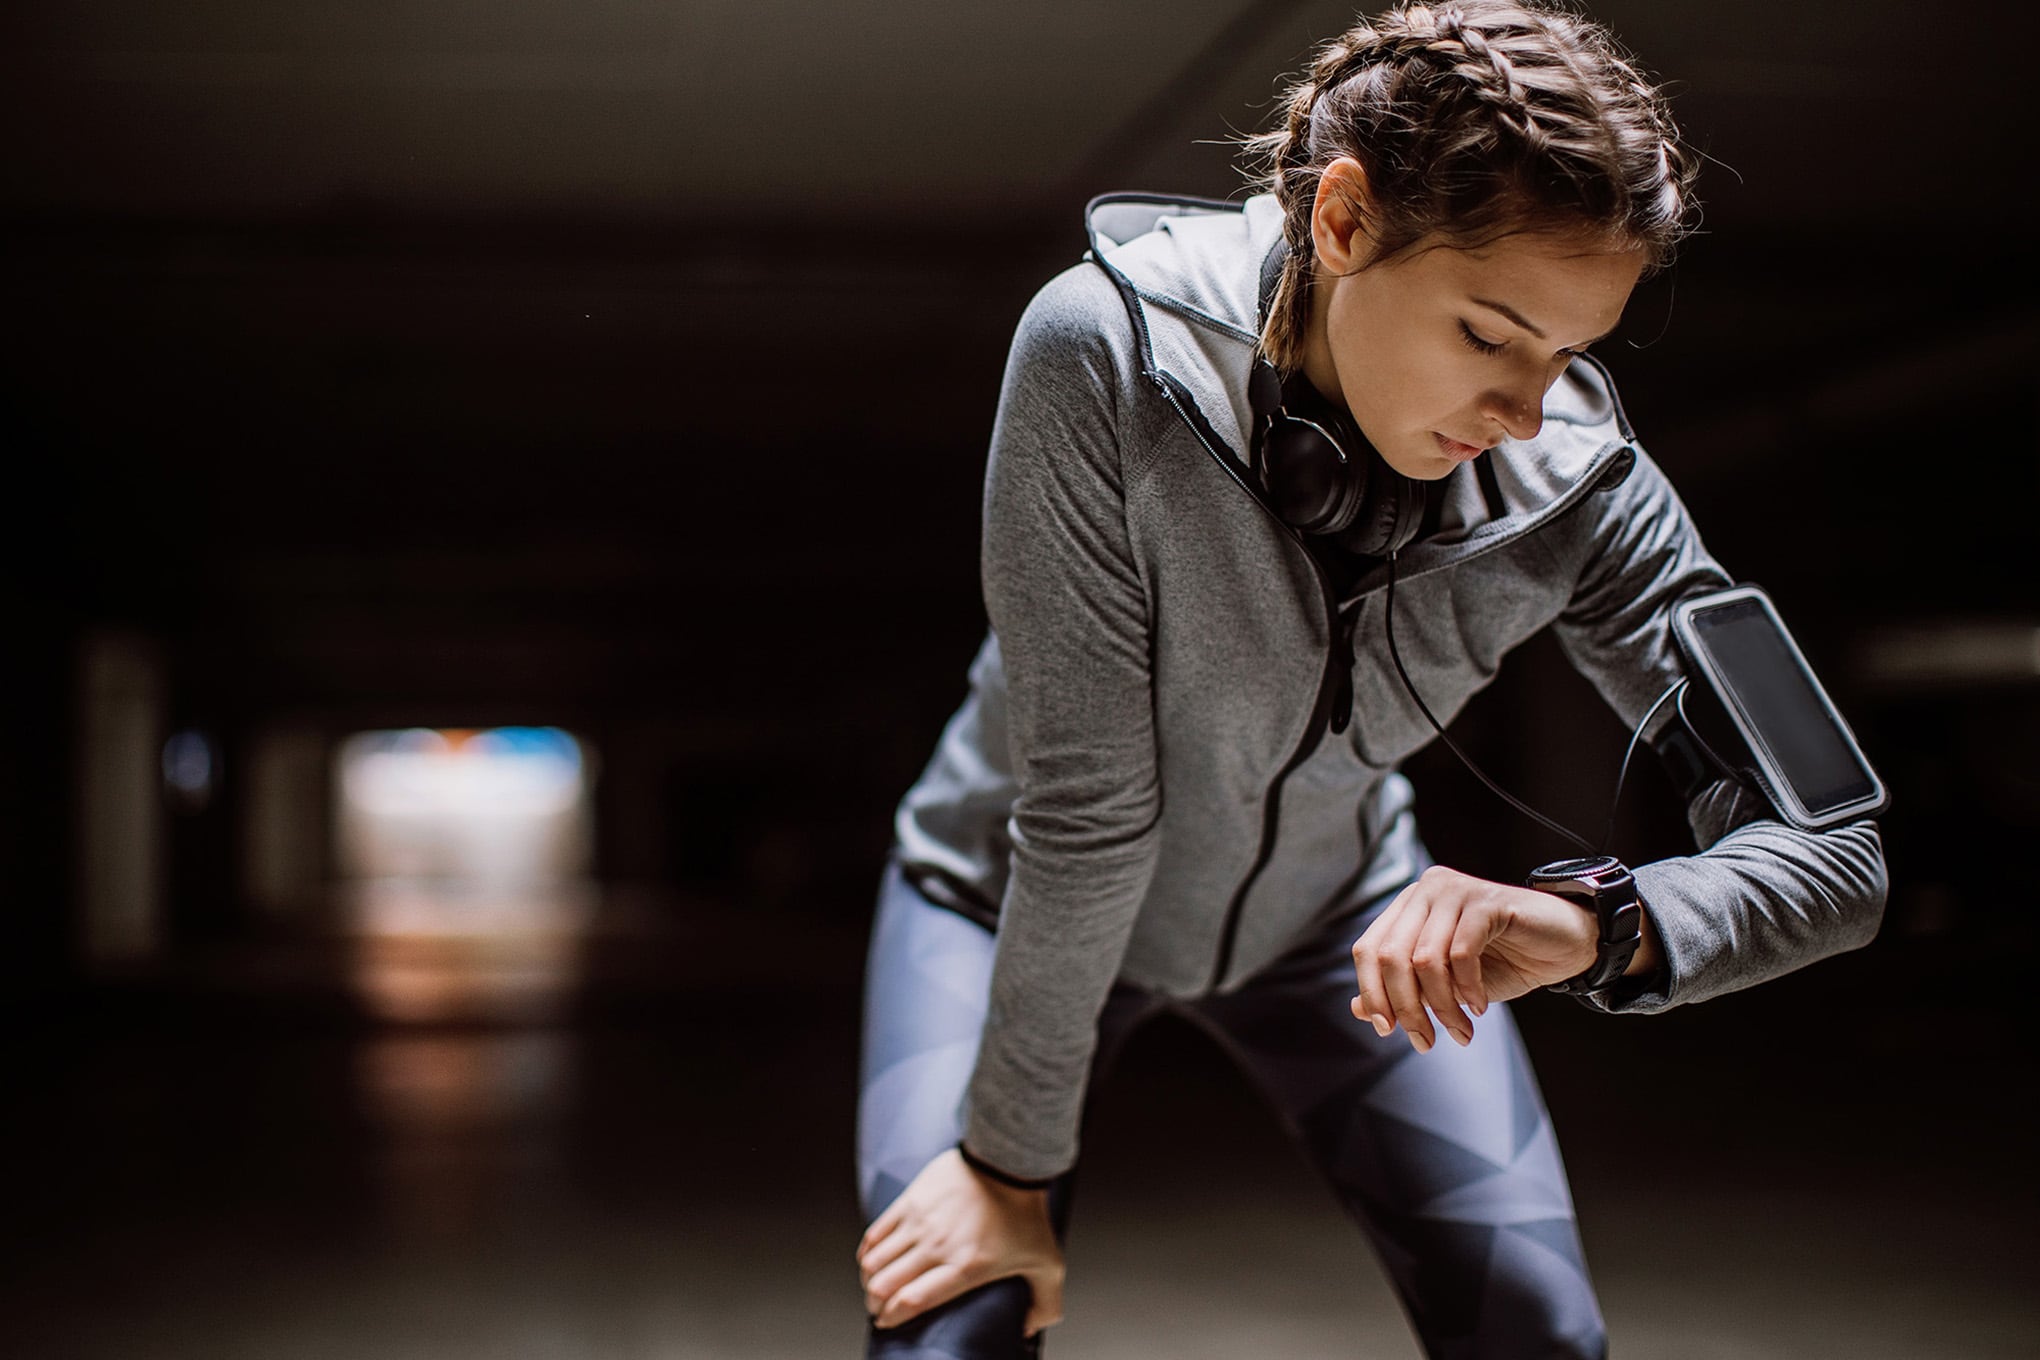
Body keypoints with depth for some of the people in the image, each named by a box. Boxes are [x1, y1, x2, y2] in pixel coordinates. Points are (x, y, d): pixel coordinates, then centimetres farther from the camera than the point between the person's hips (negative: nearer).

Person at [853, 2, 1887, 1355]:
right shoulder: (1109, 349, -33)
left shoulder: (1578, 477, -23)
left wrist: (1601, 928, -43)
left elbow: (1833, 849, -23)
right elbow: (1084, 799, -30)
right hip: (1014, 896, -2)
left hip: (1329, 908, 3)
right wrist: (1012, 1159, -21)